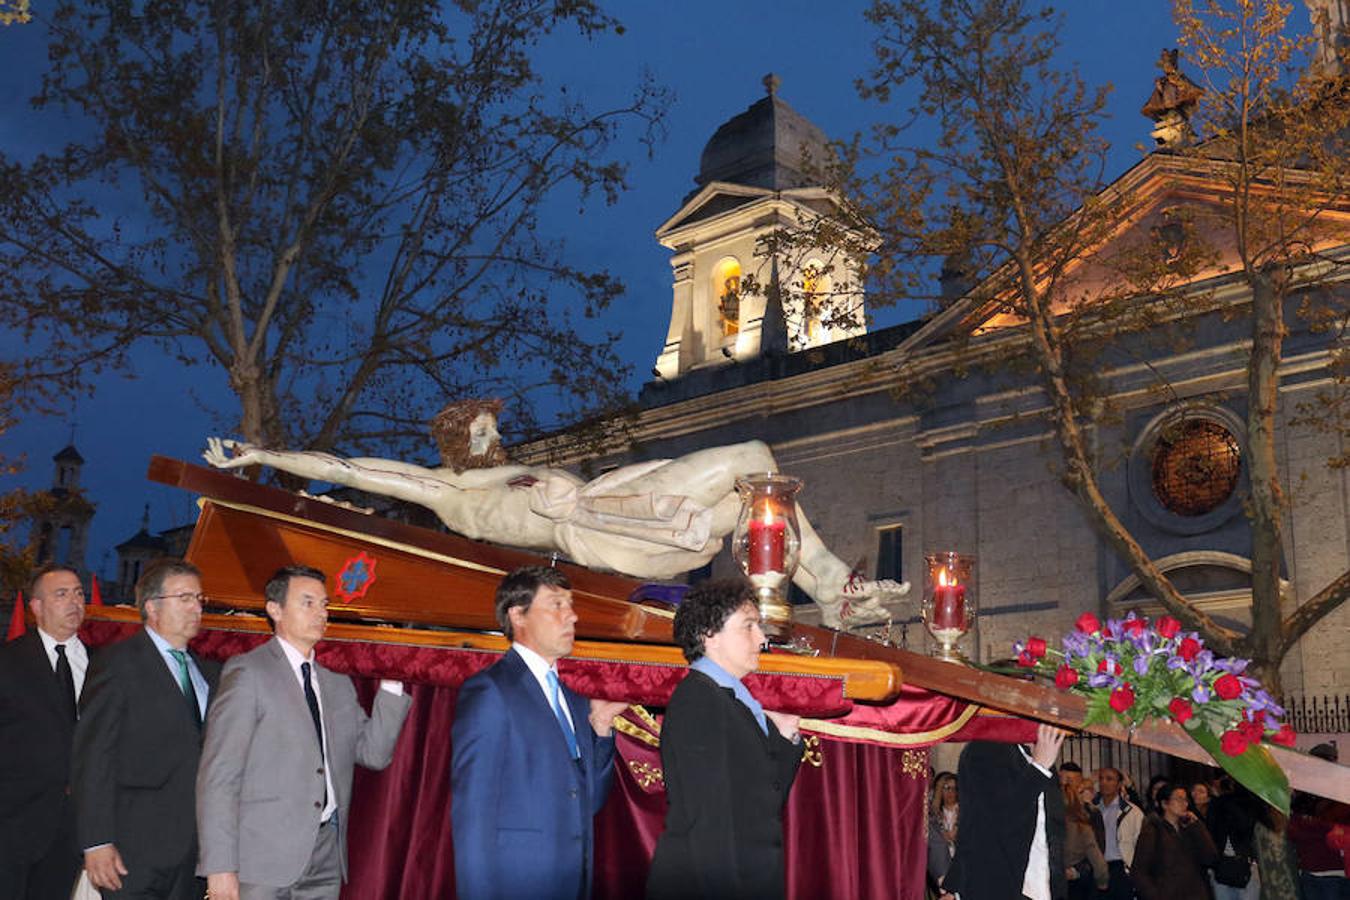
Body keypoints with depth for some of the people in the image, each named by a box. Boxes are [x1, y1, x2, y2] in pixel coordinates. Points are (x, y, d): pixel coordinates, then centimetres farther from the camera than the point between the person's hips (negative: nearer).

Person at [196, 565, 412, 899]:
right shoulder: (247, 672, -4)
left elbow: (374, 752, 9)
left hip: (325, 860, 6)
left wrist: (391, 682, 1)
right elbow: (218, 775, -9)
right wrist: (220, 866, -15)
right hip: (264, 859, -6)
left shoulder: (338, 685, 15)